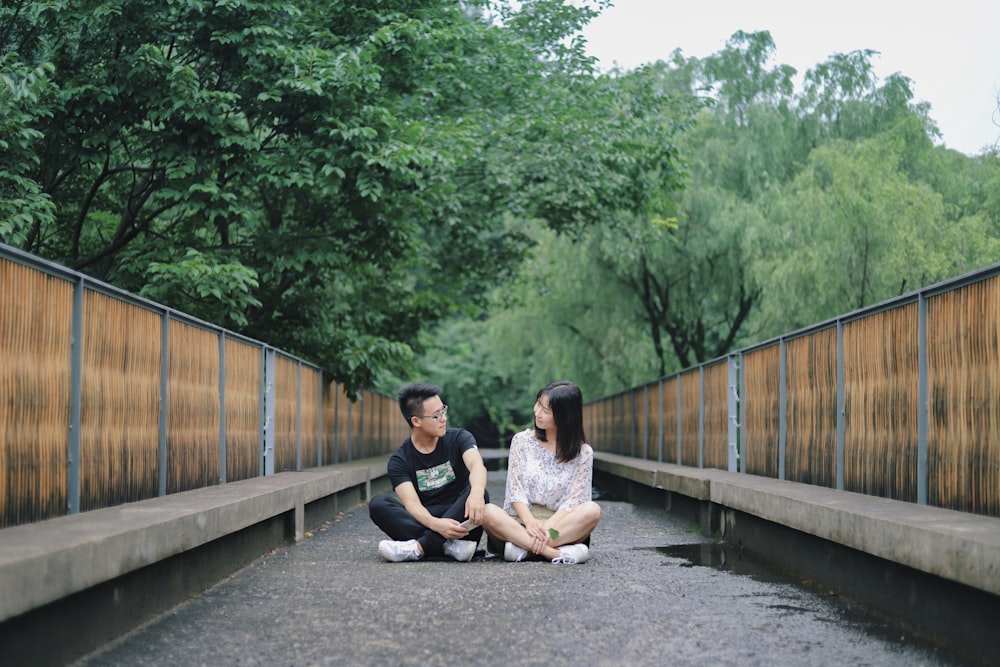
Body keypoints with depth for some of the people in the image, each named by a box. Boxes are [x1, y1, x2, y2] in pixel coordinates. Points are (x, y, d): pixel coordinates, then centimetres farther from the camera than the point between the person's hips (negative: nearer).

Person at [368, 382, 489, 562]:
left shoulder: (458, 438, 1)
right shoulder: (399, 460, 0)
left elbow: (477, 465, -20)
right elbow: (412, 503, -15)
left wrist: (476, 493, -45)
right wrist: (436, 525, -38)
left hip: (460, 520, 0)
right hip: (425, 522, 1)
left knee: (479, 495, -30)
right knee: (378, 504, -23)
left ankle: (418, 547, -35)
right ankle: (451, 547, -36)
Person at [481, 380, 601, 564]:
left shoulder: (583, 453, 3)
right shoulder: (521, 441, 7)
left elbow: (573, 500, -6)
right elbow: (515, 489, -2)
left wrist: (547, 528, -25)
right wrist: (530, 522, -22)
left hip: (561, 525, 0)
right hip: (521, 522, 0)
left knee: (592, 510, -31)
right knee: (488, 512, -31)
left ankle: (522, 546, -36)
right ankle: (557, 553, -40)